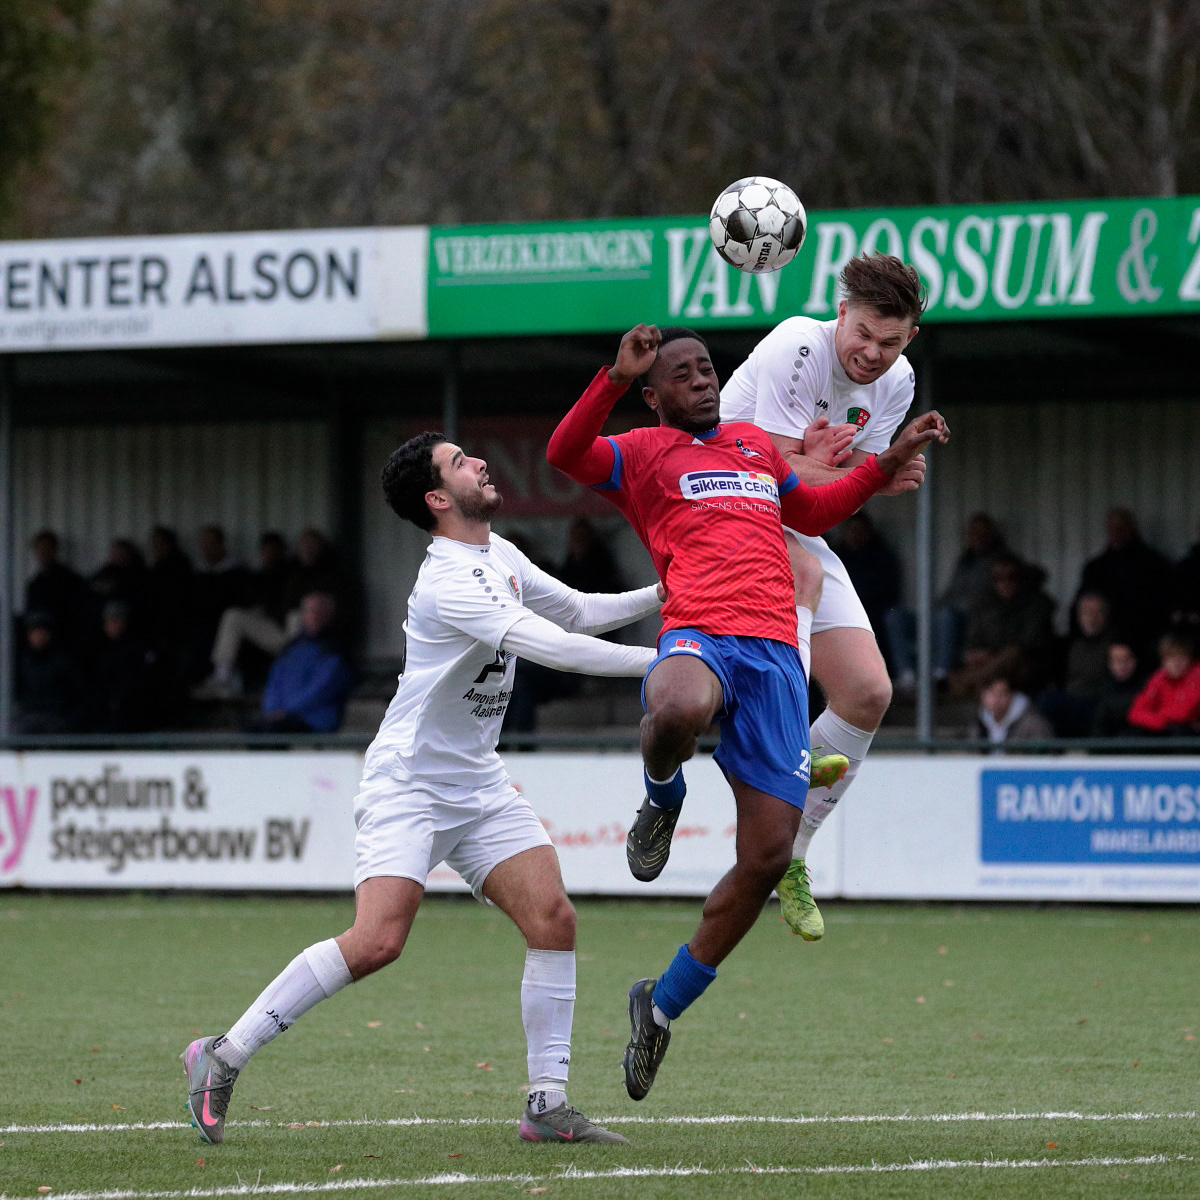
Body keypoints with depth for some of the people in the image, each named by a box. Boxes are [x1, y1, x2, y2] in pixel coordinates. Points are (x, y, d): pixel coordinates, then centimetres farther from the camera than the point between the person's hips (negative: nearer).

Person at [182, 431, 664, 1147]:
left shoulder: (501, 556, 9)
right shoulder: (447, 584, -21)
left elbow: (579, 612, 23)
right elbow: (553, 647, -28)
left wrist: (663, 593, 11)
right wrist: (656, 661, -24)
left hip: (479, 785, 9)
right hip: (407, 785, -9)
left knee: (554, 918, -7)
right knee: (378, 941, -20)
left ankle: (549, 1103, -3)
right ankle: (224, 1058, -7)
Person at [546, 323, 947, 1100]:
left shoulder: (756, 445, 29)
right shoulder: (642, 453, 11)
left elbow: (813, 512, 46)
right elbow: (566, 454, -9)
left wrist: (889, 462, 37)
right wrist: (618, 377, -20)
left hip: (777, 653, 5)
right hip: (700, 636, -5)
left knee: (768, 858, -2)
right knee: (678, 713, -45)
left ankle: (663, 1006, 16)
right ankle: (662, 802, -7)